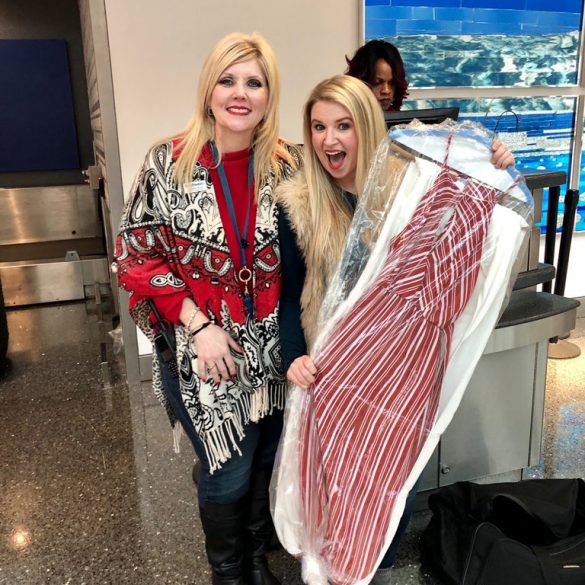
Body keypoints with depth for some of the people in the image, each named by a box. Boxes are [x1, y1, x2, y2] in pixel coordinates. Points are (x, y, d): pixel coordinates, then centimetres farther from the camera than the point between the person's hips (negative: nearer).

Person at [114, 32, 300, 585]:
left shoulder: (289, 165, -2)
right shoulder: (167, 163, -8)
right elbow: (136, 254, -6)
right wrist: (199, 324, -13)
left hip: (275, 347, 3)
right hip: (202, 349, -2)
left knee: (268, 462, 17)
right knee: (228, 472, 8)